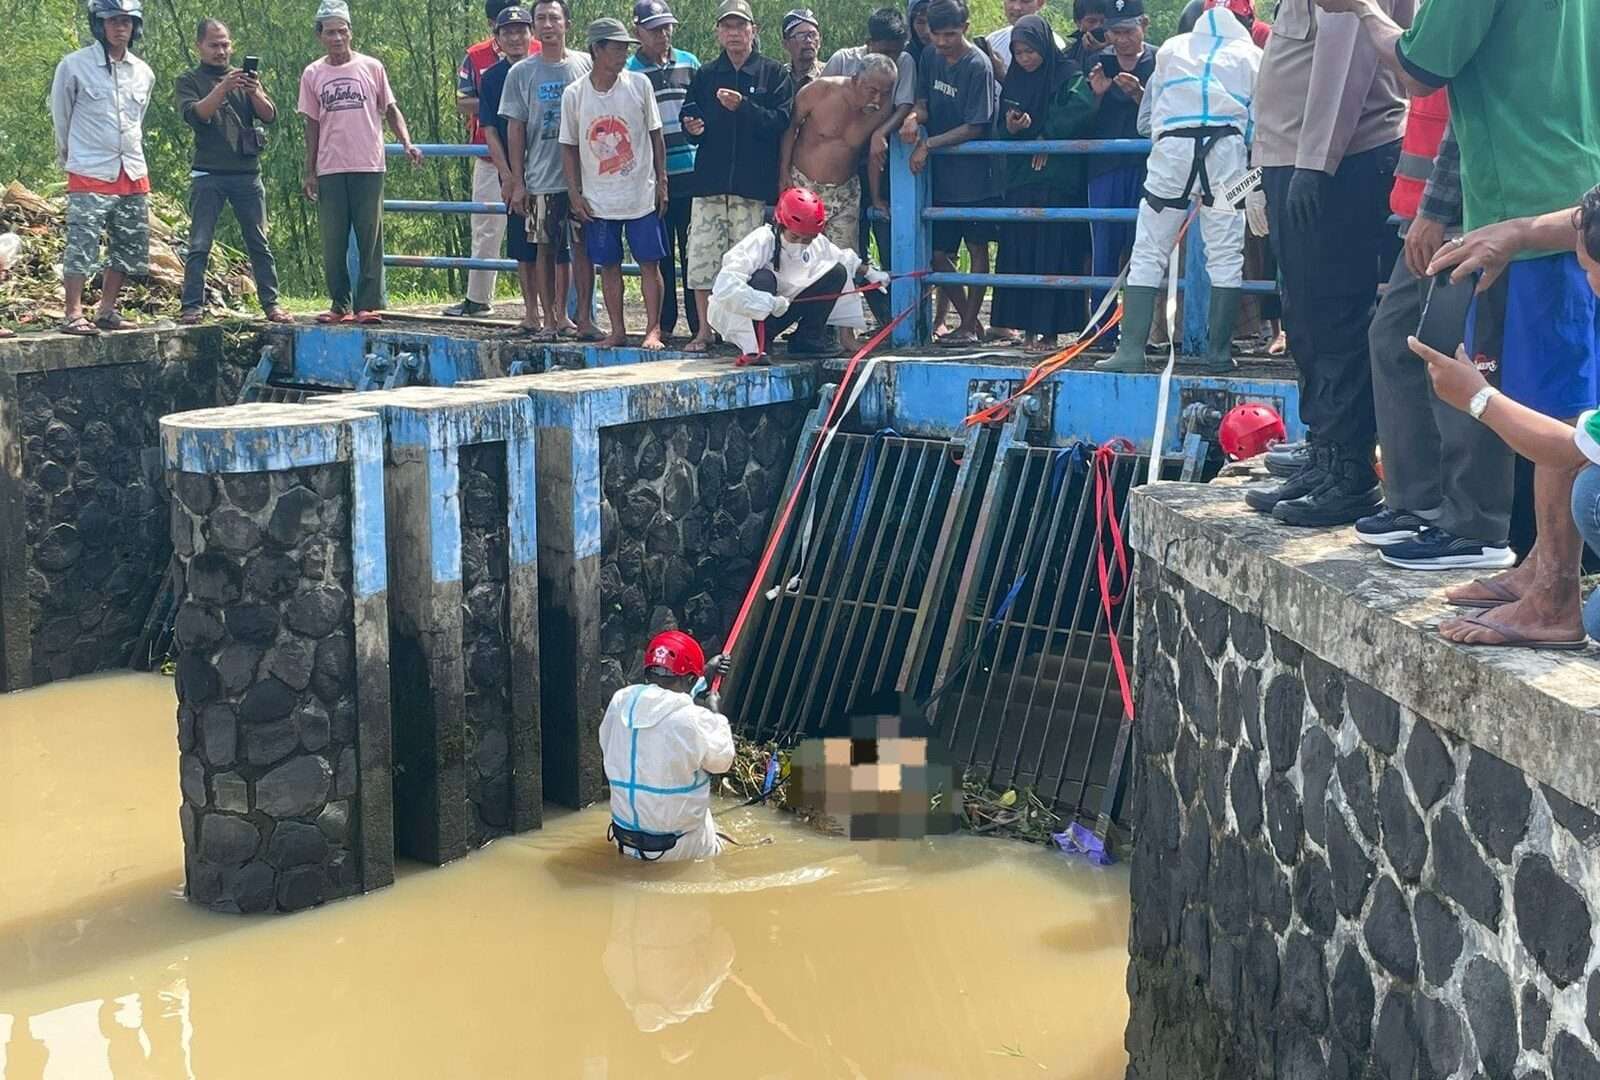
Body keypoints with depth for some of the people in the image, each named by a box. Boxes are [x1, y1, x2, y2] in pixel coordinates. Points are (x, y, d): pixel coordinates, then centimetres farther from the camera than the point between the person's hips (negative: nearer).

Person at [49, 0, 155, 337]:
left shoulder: (143, 73, 9)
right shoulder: (74, 66, -5)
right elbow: (60, 115, 7)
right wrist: (68, 155, 16)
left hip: (133, 175, 5)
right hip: (89, 174, -5)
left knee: (129, 249, 8)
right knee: (82, 247, -10)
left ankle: (107, 312, 18)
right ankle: (73, 315, -8)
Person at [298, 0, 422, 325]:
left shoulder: (371, 67, 3)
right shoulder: (312, 74, 8)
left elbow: (390, 109, 9)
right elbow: (312, 124, 11)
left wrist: (407, 143, -7)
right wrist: (309, 172, 7)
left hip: (368, 167, -2)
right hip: (330, 170, 2)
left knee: (370, 238, -2)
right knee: (333, 241, 3)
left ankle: (369, 305, 1)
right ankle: (339, 305, 11)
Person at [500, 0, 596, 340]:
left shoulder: (586, 65, 5)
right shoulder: (521, 73, 4)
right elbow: (515, 129, 4)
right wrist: (517, 182, 0)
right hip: (541, 178, 0)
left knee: (583, 248, 3)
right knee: (544, 249, 3)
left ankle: (584, 319, 9)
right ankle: (549, 320, 10)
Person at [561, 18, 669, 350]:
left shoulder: (639, 84, -3)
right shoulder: (574, 94, -3)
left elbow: (655, 135, 5)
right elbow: (569, 147, 4)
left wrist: (661, 180, 2)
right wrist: (574, 194, 1)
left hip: (642, 194, -1)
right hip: (598, 199, 1)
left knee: (649, 262, 0)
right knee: (608, 265, 6)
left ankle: (653, 330, 6)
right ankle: (617, 331, 15)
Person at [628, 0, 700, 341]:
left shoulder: (689, 63, 10)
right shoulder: (628, 72, 1)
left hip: (691, 173, 2)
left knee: (694, 252, 3)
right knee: (660, 255, 4)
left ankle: (700, 324, 8)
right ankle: (663, 324, 13)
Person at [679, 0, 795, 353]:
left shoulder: (774, 74, 6)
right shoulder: (705, 75, 16)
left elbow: (781, 121, -5)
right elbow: (689, 116, 21)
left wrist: (743, 107, -17)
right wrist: (692, 128, -3)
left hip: (753, 182, -3)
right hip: (709, 179, 3)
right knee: (702, 256, -2)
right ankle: (704, 330, 6)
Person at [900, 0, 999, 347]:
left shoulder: (978, 65, -14)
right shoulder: (930, 58, 6)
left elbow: (975, 127, -15)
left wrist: (928, 144, -14)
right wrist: (915, 117, -12)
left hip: (974, 174, -7)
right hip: (942, 173, 7)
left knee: (977, 249, 3)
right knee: (939, 254, 7)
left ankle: (969, 326, 8)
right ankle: (968, 320, 20)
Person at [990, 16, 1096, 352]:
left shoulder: (1068, 76, -2)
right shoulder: (1014, 81, 15)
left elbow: (1081, 105, -21)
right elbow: (998, 133, 14)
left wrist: (1046, 135, -14)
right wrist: (1010, 128, -9)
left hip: (1057, 180, -6)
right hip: (1019, 179, 6)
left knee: (1052, 254, -8)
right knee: (1018, 254, 1)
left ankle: (1049, 330, -6)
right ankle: (1028, 328, 6)